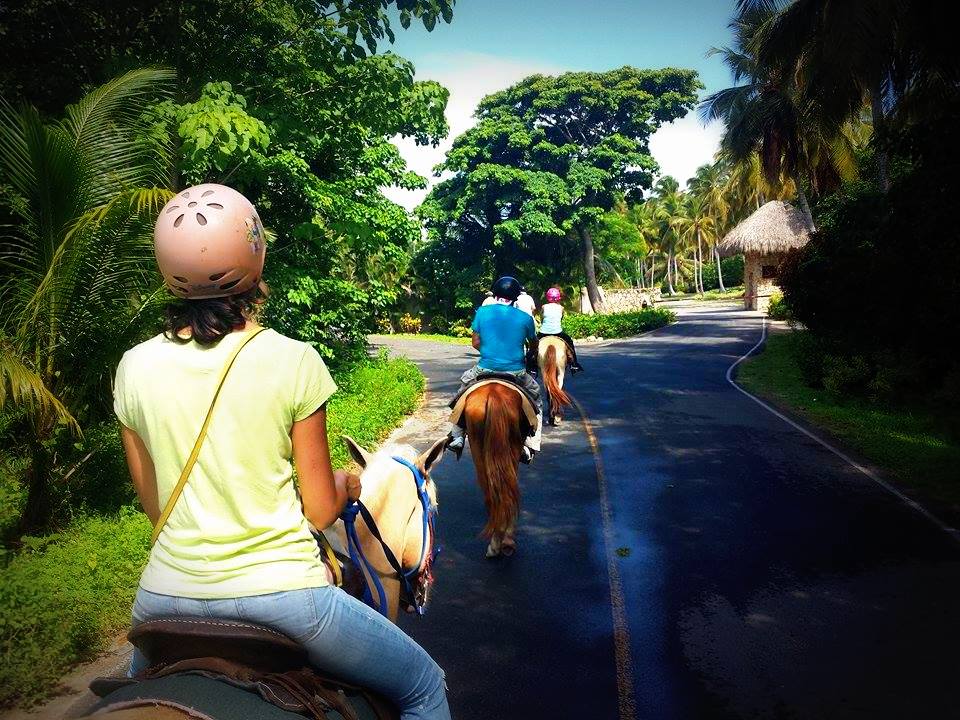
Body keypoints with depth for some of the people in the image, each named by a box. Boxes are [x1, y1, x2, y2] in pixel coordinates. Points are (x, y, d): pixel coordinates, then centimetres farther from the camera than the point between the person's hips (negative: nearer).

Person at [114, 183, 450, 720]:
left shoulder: (134, 368, -2)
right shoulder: (294, 361, -13)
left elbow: (155, 506, 8)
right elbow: (321, 510, -7)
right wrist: (349, 484, 15)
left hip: (167, 594, 5)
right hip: (279, 595, -4)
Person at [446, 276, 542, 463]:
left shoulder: (482, 312, 1)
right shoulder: (525, 318, 1)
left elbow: (476, 343, 5)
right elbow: (534, 346, 15)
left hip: (485, 369, 1)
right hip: (516, 372, 0)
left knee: (464, 384, 29)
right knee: (535, 394, 26)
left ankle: (456, 436, 24)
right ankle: (530, 445, 20)